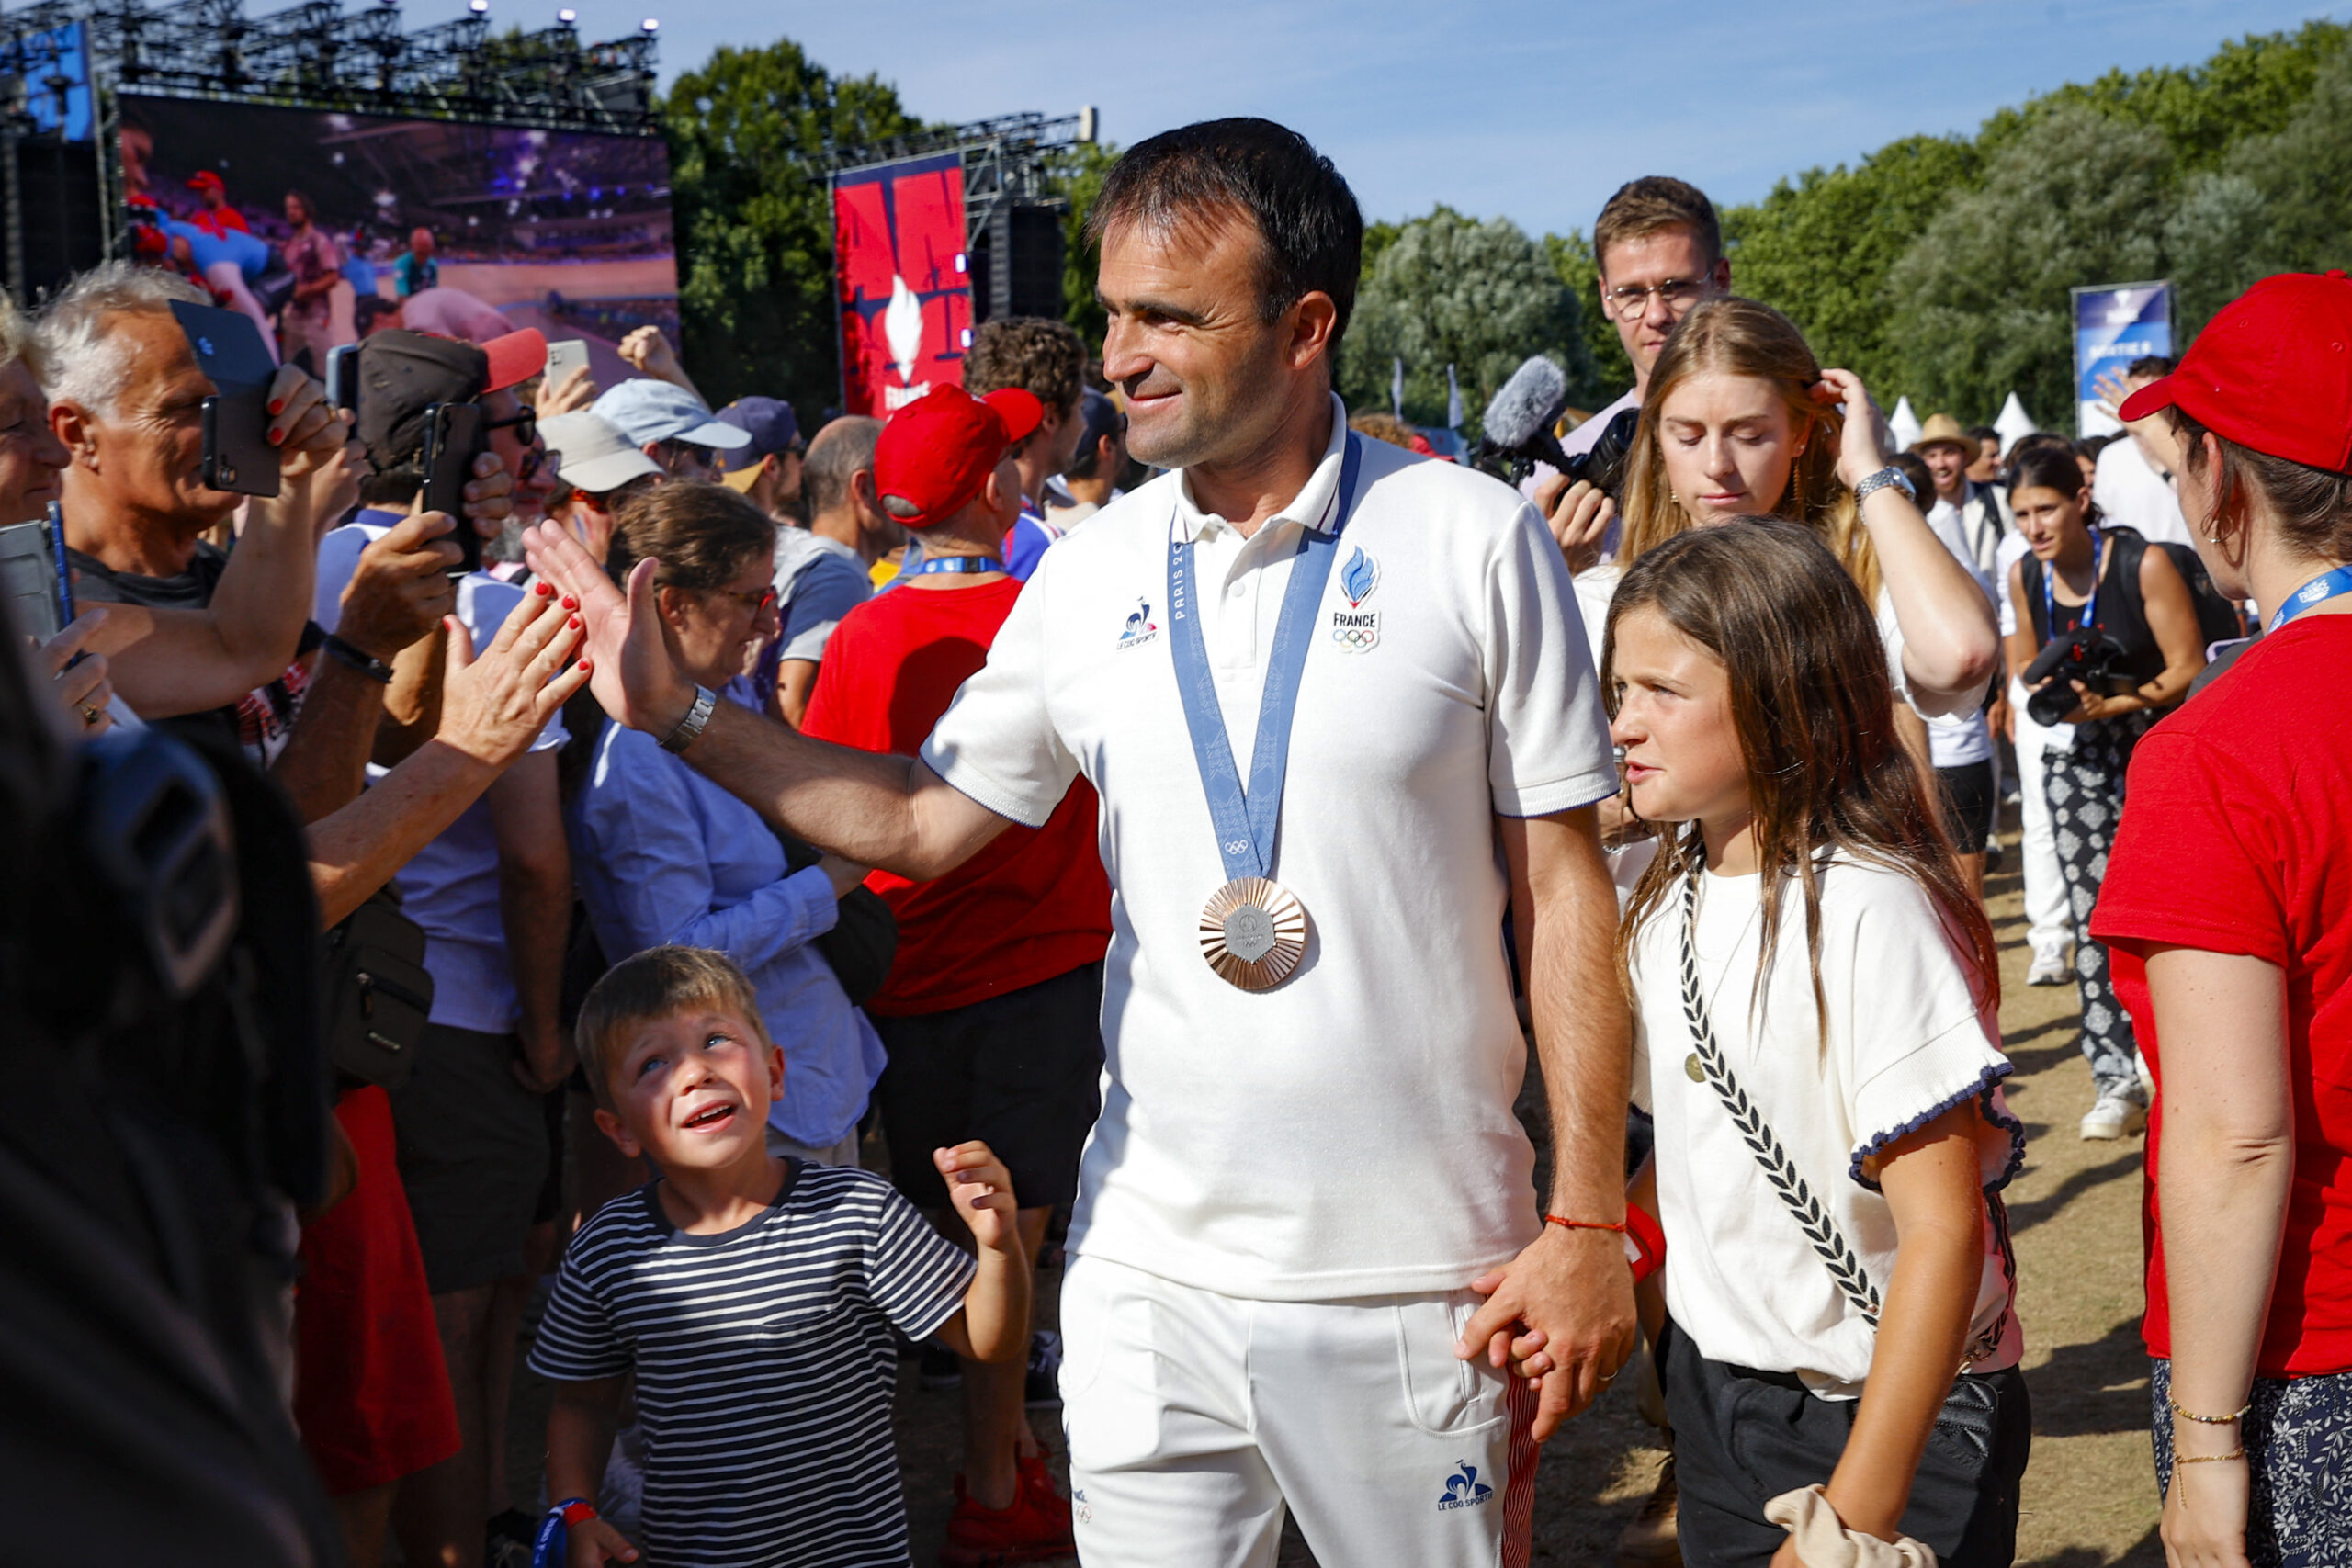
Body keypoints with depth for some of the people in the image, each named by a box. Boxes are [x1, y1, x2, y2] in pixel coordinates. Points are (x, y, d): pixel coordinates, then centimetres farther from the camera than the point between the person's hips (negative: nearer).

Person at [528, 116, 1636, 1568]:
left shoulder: (1472, 540, -7)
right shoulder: (1090, 574, 3)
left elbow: (1564, 890, -5)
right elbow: (923, 821, 11)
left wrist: (1590, 1223, -7)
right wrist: (679, 711, 1)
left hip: (1417, 1279, -3)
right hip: (1153, 1268, 3)